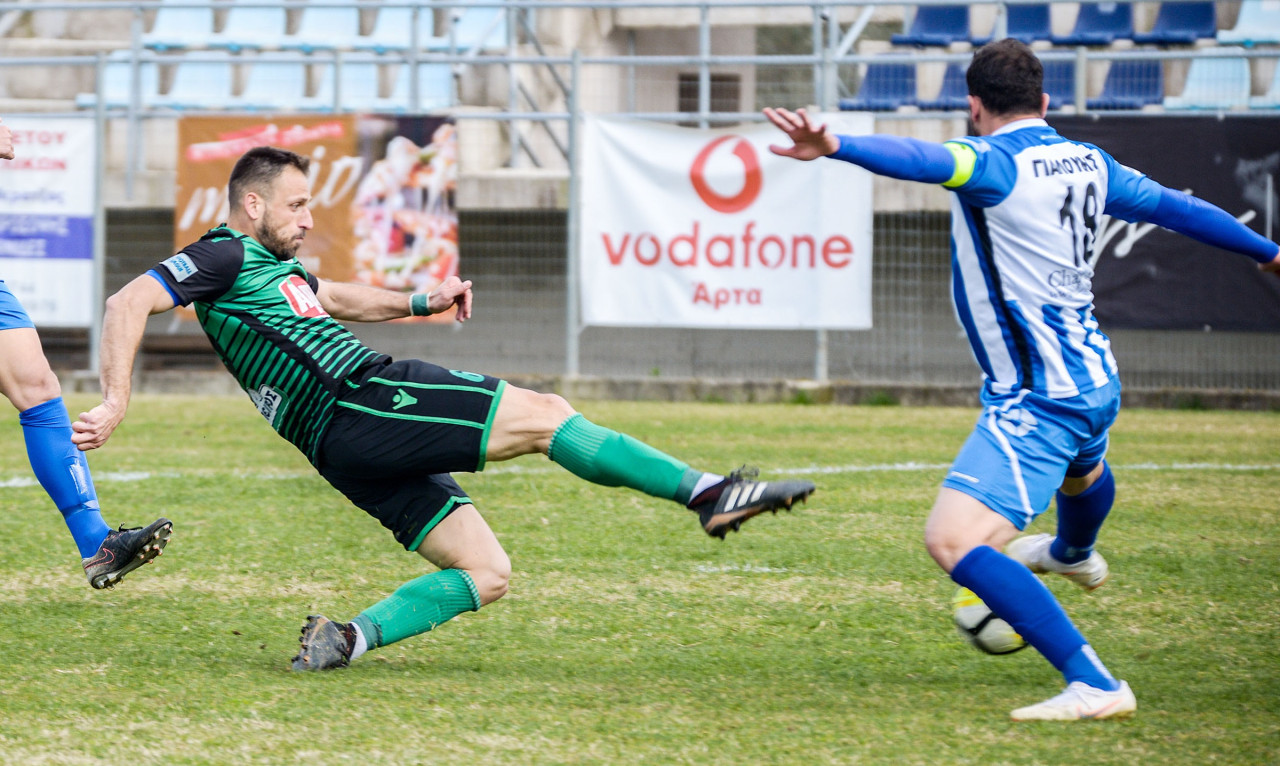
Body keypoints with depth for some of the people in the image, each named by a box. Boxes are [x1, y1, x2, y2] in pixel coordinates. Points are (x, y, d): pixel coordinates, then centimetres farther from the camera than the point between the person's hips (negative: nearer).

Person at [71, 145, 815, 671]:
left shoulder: (274, 266, 26)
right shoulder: (225, 257, -3)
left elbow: (335, 297, 45)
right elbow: (129, 303, -13)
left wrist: (418, 301, 36)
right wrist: (116, 403, -23)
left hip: (369, 447, 11)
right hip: (357, 404, -11)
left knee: (486, 572, 6)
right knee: (544, 413, -12)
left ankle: (349, 637, -6)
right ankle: (708, 493, -14)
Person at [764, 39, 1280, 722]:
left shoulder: (994, 162, -17)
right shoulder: (1088, 164, 7)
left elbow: (924, 160, -38)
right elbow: (1176, 208, 19)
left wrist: (836, 147, -56)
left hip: (1035, 403, -10)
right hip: (1095, 378, 10)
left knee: (953, 540, -19)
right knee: (1081, 469, 41)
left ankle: (1093, 685, -25)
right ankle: (1074, 554, 77)